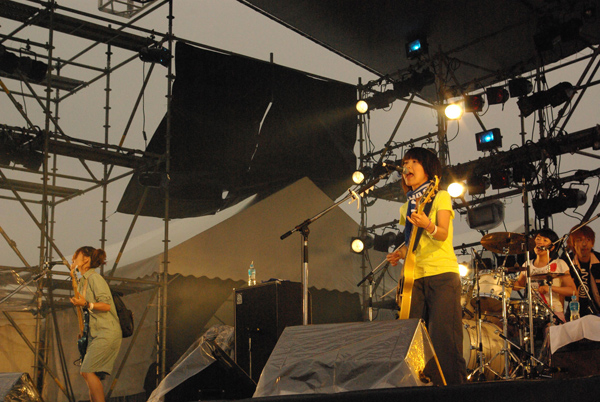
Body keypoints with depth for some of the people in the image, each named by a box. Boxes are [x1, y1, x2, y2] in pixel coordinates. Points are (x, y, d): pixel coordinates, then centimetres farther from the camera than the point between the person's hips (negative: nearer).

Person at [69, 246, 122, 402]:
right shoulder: (83, 281, 17)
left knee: (87, 371, -16)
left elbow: (106, 305, -17)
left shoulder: (95, 278, -11)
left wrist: (86, 304, -27)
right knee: (89, 373, 5)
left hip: (107, 332, -10)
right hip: (95, 333, 10)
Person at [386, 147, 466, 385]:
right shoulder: (407, 207, 20)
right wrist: (401, 253, 5)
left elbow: (443, 234, -11)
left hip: (442, 275, -6)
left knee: (444, 341, -13)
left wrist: (428, 226, -33)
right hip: (415, 278, 6)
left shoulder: (440, 197, 4)